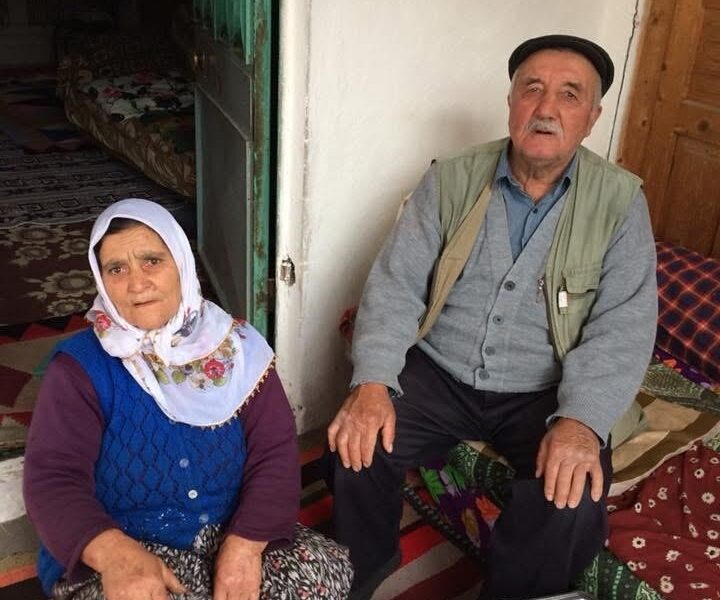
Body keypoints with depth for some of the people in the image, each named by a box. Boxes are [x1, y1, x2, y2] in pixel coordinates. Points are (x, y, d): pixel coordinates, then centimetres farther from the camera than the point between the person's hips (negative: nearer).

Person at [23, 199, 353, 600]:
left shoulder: (235, 346, -1)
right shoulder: (80, 367, -8)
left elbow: (275, 450, -5)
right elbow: (53, 478, -16)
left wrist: (246, 544, -20)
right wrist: (115, 554, -35)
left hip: (232, 533, 3)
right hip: (124, 552, -2)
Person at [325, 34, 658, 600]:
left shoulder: (620, 200, -4)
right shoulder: (451, 180, -1)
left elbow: (624, 326, -11)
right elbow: (396, 284, -5)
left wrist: (581, 419, -28)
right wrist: (371, 383, -21)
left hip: (544, 394, -1)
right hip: (439, 375, 2)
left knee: (573, 502, -26)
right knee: (356, 446, -20)